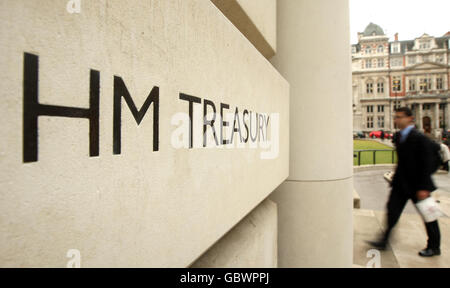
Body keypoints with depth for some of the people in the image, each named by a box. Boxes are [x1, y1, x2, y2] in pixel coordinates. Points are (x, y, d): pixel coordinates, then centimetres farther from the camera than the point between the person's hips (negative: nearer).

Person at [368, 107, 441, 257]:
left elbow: (426, 164, -17)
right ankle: (384, 240, 12)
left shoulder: (420, 138, -17)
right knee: (393, 209, 4)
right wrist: (396, 177, 15)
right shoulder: (397, 136, 6)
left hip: (416, 183, -7)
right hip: (401, 183, 7)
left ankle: (434, 247, 26)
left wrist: (423, 188, -18)